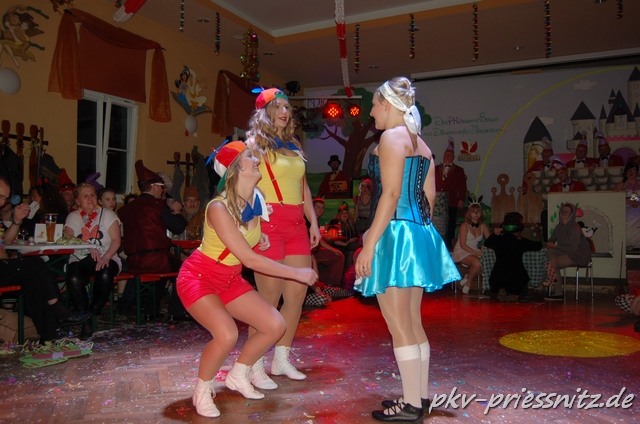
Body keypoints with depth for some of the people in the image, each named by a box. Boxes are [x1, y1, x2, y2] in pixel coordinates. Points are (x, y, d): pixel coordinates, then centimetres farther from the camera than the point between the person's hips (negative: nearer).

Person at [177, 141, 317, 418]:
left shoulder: (256, 200, -5)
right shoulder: (218, 207, -28)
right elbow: (250, 260, -29)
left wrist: (260, 237, -4)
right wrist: (298, 273, -24)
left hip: (231, 278, 8)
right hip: (199, 277, -7)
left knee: (275, 326, -2)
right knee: (227, 335, -29)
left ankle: (237, 376, 21)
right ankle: (202, 392, 1)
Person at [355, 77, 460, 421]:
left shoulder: (392, 136, -9)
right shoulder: (420, 143, 18)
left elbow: (391, 194, -18)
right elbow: (428, 196, 16)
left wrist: (369, 245, -19)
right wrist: (418, 230, 22)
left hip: (396, 235, -10)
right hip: (419, 235, 10)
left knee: (399, 326, -2)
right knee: (413, 323, 15)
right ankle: (421, 395, 24)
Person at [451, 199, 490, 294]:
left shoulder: (483, 226, 8)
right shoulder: (464, 226, -9)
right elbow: (463, 245, -13)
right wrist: (476, 252, -22)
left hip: (475, 252, 6)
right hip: (461, 252, -6)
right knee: (477, 262, -33)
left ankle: (467, 279, -2)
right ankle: (468, 283, -8)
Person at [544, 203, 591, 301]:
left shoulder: (574, 228, -17)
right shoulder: (559, 226, 6)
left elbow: (573, 249, -20)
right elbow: (551, 240, 8)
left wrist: (556, 246, -18)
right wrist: (549, 244, -16)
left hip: (579, 255, -7)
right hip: (566, 252, 7)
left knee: (553, 264, -23)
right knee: (549, 251, -20)